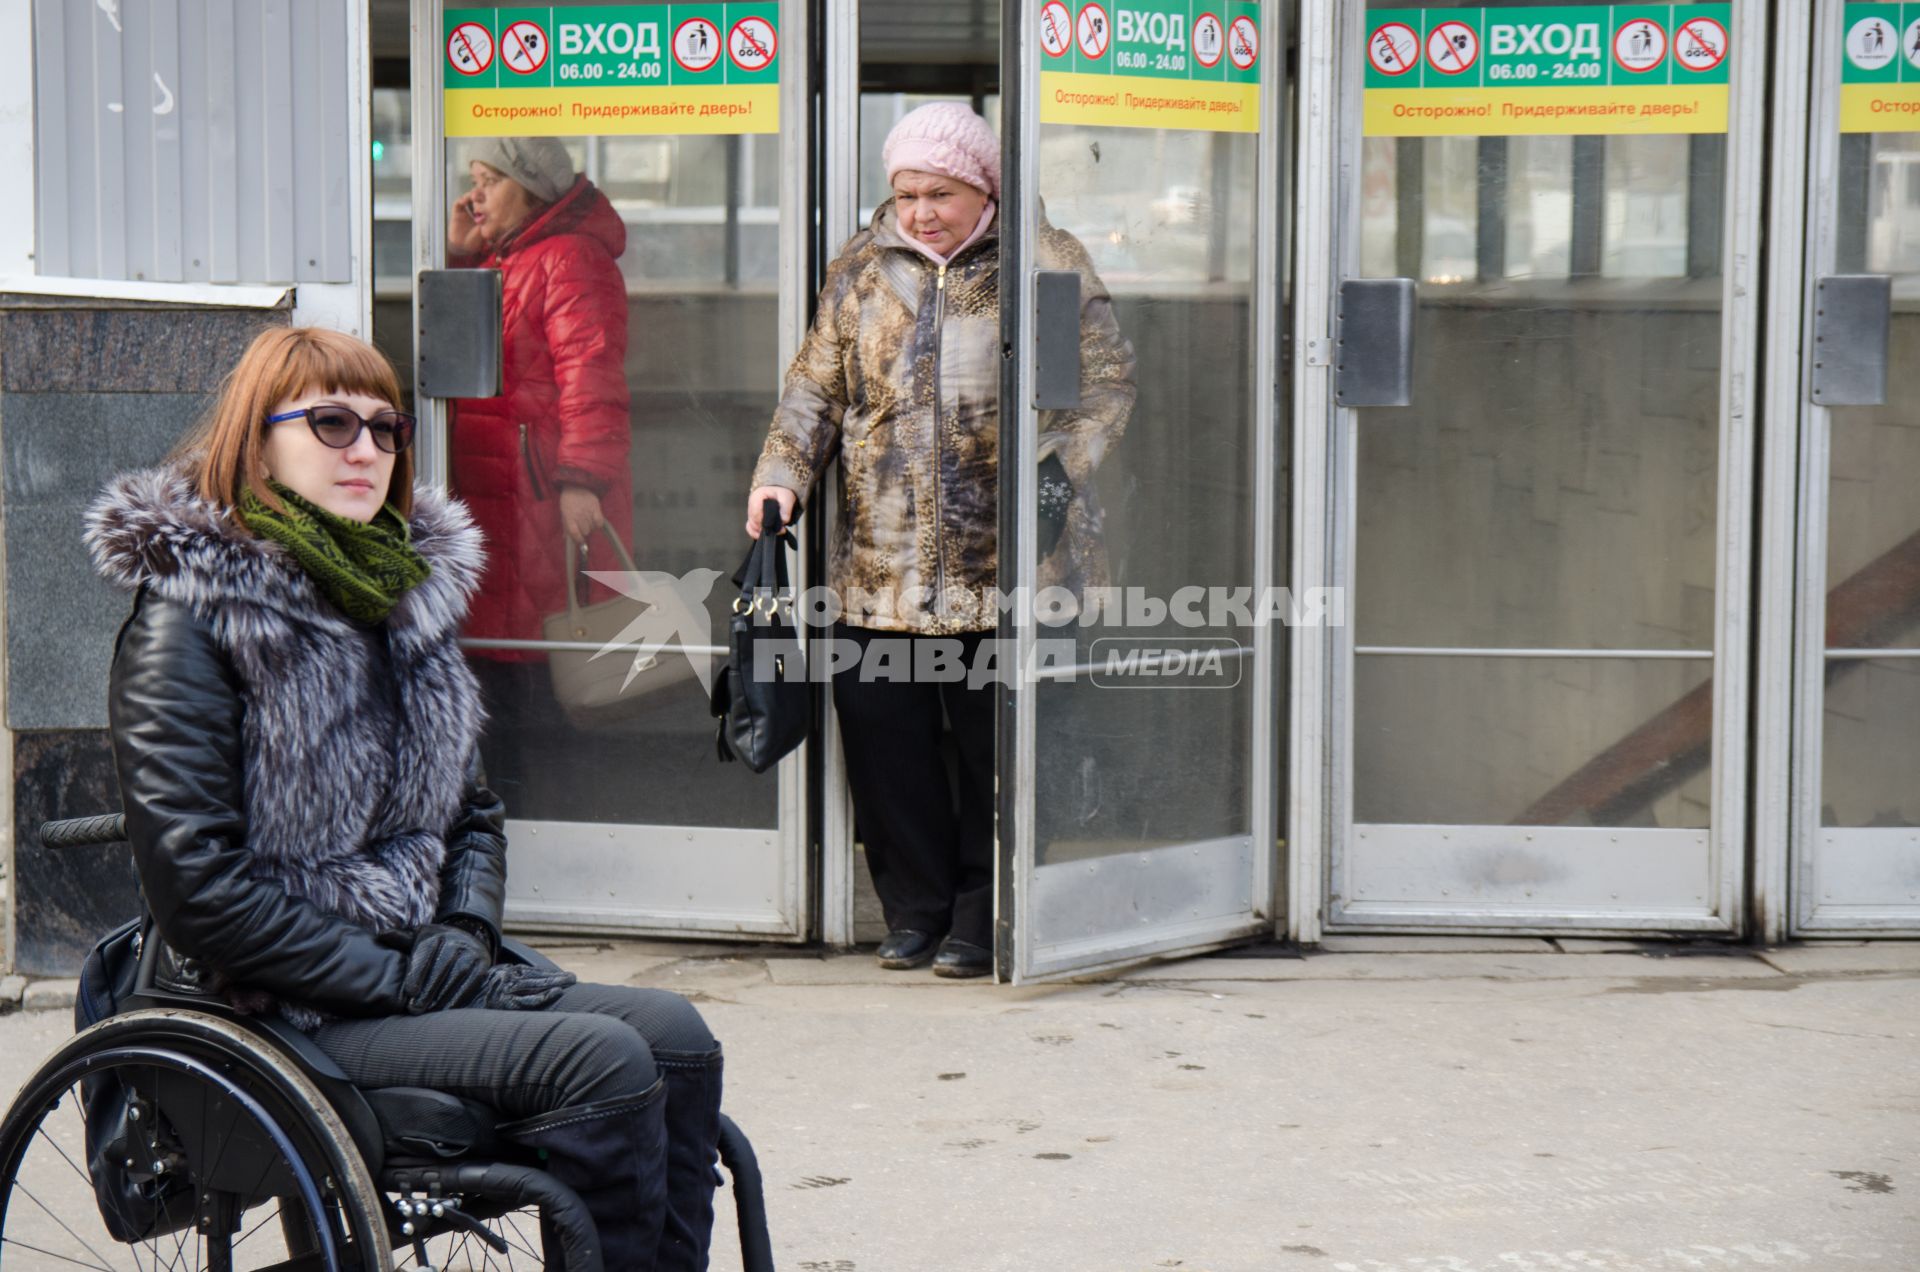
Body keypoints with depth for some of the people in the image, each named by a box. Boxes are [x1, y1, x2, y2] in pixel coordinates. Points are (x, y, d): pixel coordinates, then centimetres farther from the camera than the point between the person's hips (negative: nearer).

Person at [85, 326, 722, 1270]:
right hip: (292, 1011, -7)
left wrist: (465, 934, 1)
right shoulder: (188, 624, -10)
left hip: (423, 971, 7)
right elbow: (196, 888, -17)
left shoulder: (403, 597, 13)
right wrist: (398, 979, -17)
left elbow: (472, 811, 21)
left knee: (677, 1037, -12)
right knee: (605, 1062, -24)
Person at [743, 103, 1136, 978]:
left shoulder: (1047, 263, 4)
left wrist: (1053, 464, -14)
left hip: (1008, 564, -3)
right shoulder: (861, 269, 13)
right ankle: (915, 909, 19)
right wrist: (782, 474, 0)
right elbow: (815, 388, 15)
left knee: (997, 740, 1)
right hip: (880, 564, 3)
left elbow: (1107, 381, 1)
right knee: (879, 726, 3)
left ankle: (983, 921, 15)